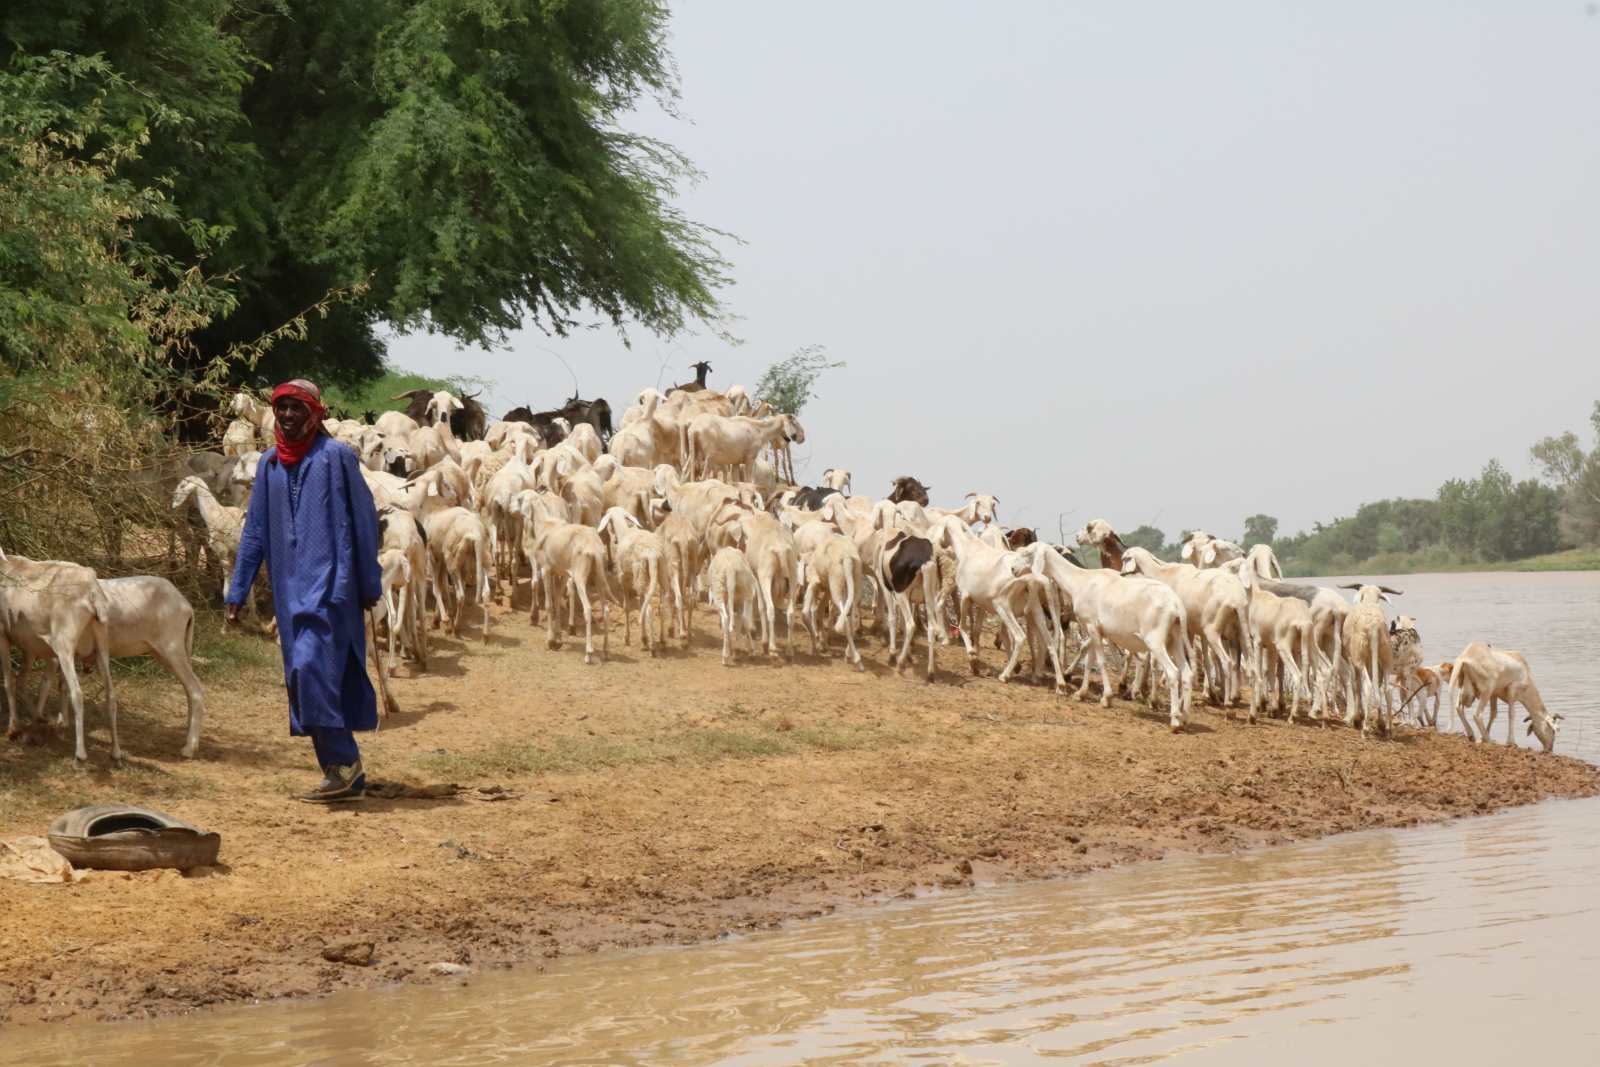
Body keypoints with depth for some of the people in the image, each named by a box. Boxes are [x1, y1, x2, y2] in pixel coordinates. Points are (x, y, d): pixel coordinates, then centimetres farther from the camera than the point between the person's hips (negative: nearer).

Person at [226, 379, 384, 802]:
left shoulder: (335, 457, -4)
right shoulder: (269, 465, 12)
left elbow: (364, 522, -2)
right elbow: (254, 532, 16)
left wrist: (370, 585, -2)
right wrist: (237, 593, 12)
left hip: (328, 584, -6)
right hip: (289, 589, 6)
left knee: (311, 668, -20)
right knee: (307, 678, 6)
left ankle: (343, 765, -12)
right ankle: (345, 774, 13)